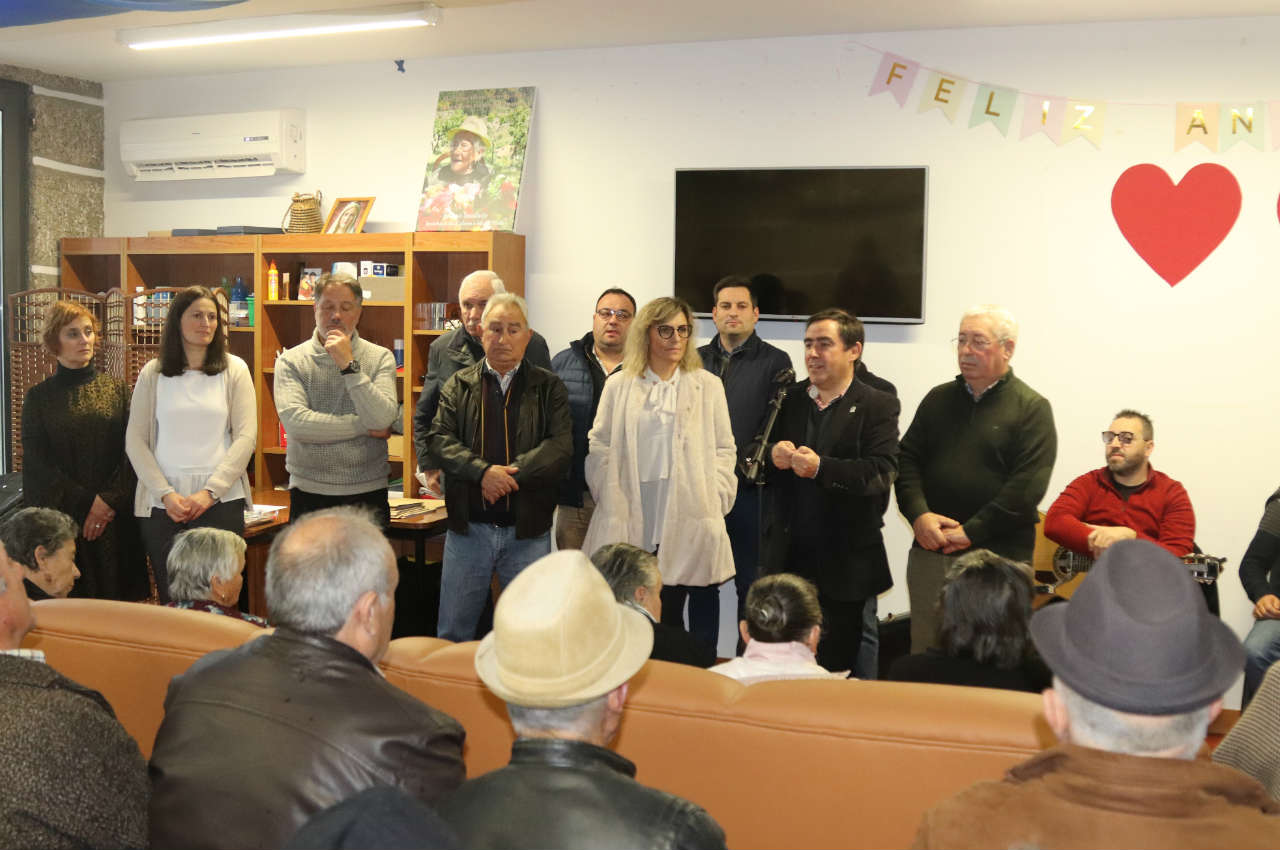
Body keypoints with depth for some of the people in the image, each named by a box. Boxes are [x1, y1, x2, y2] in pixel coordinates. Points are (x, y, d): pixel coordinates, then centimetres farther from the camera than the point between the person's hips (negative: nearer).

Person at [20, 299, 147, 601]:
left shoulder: (117, 389, 7)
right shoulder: (39, 397, 5)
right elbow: (37, 465, 0)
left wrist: (109, 500, -11)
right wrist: (86, 503, -9)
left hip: (115, 517, 1)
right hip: (60, 517, -1)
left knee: (117, 598, 0)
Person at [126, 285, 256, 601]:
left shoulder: (234, 370, 5)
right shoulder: (153, 373, 7)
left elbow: (246, 436, -1)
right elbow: (135, 440, 4)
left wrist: (209, 491, -10)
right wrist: (166, 493, -7)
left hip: (220, 501, -1)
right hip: (161, 504, 1)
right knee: (170, 599, 5)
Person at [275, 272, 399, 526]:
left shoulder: (380, 358, 2)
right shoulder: (291, 361, 0)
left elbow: (383, 419, -13)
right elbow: (295, 423, -15)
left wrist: (349, 366, -16)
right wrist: (364, 427, -11)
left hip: (367, 495, 1)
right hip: (309, 493, 0)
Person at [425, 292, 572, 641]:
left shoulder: (548, 387, 2)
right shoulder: (459, 385, 6)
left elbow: (561, 447, -10)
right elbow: (438, 440, -5)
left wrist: (508, 474, -20)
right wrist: (483, 471, -21)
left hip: (527, 531, -1)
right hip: (468, 528, 1)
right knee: (453, 632, 10)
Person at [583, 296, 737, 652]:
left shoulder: (708, 386, 8)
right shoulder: (618, 386, 10)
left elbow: (725, 449, 9)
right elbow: (599, 447, 11)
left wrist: (714, 499, -1)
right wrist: (610, 497, 2)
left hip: (689, 520, -1)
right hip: (632, 522, 1)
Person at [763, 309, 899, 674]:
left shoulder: (879, 406, -3)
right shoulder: (787, 400, 11)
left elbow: (881, 472, -16)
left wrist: (821, 467, -29)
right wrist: (772, 453, -15)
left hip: (844, 561, -3)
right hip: (787, 555, 4)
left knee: (837, 664, 7)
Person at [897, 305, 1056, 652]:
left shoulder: (1031, 409, -1)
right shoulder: (938, 399, 15)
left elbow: (1027, 486, -11)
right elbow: (907, 460, 10)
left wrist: (971, 532, -14)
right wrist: (918, 515, -7)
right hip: (930, 552, 5)